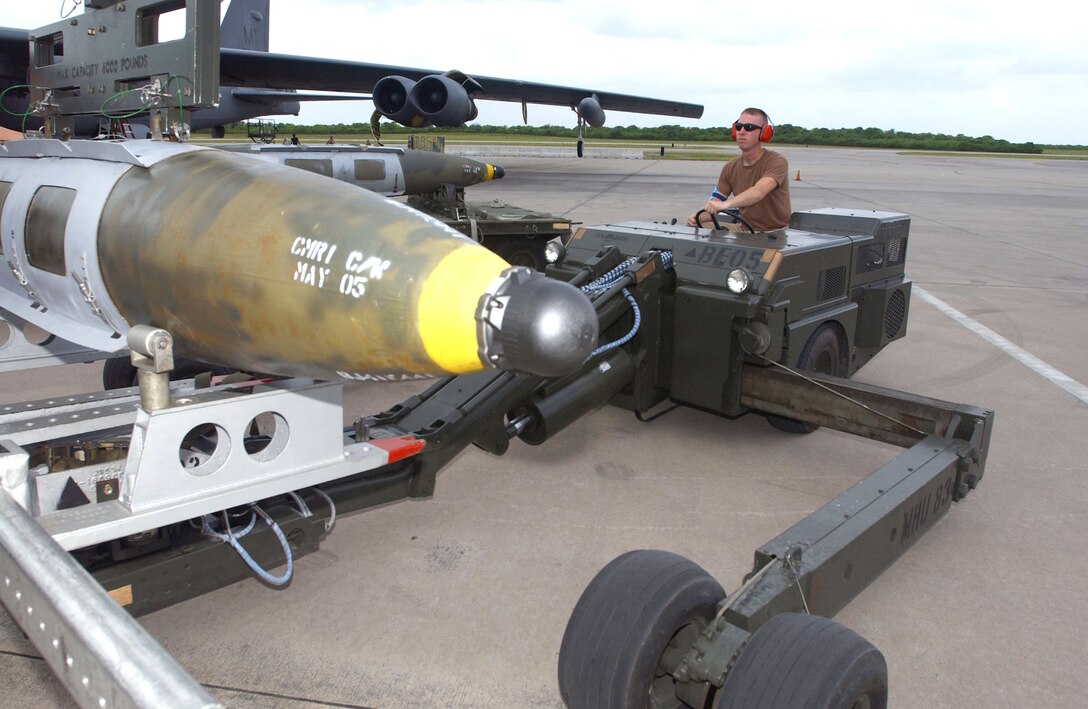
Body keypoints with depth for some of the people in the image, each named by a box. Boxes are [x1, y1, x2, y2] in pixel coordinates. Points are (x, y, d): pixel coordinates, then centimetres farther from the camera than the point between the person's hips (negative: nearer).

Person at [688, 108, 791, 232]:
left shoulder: (777, 161, -13)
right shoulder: (730, 168, 6)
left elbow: (759, 192, -34)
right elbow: (713, 208, 1)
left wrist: (726, 204, -50)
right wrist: (698, 216, -23)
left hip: (776, 232, -5)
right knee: (697, 227, -6)